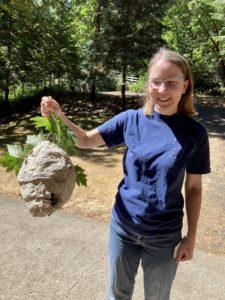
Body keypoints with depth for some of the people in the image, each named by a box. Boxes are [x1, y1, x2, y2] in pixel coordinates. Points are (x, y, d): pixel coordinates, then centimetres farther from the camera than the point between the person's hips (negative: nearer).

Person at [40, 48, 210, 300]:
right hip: (122, 225, 1)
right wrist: (59, 117, -25)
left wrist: (191, 237, -2)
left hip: (164, 235, 0)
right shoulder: (131, 119, -10)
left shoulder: (194, 132, -12)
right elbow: (86, 140, -7)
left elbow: (194, 188, -5)